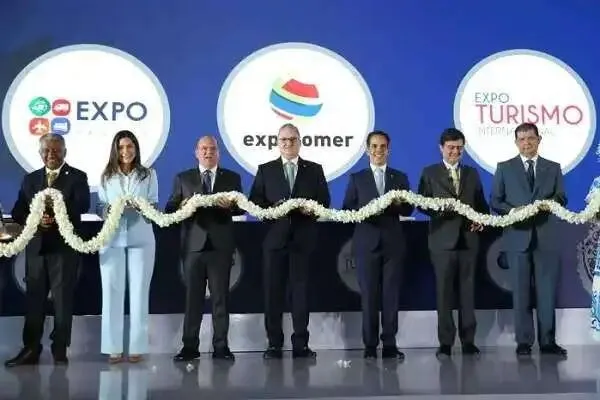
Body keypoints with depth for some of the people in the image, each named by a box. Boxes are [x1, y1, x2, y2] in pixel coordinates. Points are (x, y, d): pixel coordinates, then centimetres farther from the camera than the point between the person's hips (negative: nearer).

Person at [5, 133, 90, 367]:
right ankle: (30, 349, 13)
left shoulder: (77, 177, 2)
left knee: (63, 299, 1)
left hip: (64, 247, -4)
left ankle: (60, 350, 10)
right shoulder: (30, 179, 15)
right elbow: (18, 212, 8)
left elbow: (83, 206, -13)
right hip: (36, 247, 4)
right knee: (34, 299, 6)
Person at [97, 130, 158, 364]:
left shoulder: (148, 174, 5)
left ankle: (137, 346, 7)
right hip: (112, 240, 1)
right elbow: (100, 209, 7)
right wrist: (111, 209, -15)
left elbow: (155, 208, 2)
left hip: (140, 239, -1)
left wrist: (139, 206, -18)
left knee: (139, 291, 1)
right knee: (112, 291, 0)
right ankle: (113, 347, 7)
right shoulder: (106, 176, 8)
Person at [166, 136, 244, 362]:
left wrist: (231, 205, -19)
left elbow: (242, 207, 3)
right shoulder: (183, 178, 10)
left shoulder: (232, 178, 10)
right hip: (193, 244, 0)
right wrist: (182, 205, -18)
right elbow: (170, 209, 3)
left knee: (221, 296, 4)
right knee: (192, 296, 3)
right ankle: (190, 346, 10)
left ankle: (221, 346, 9)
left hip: (221, 245, 0)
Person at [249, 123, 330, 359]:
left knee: (301, 289, 1)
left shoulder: (314, 169, 12)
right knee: (273, 291, 1)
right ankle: (274, 344, 9)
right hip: (275, 238, 0)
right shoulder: (265, 170, 11)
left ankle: (301, 344, 8)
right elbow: (254, 202, 5)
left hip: (304, 238, 0)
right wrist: (272, 209, -13)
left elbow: (325, 201, 8)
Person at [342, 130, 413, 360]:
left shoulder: (400, 177, 12)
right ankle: (370, 345, 7)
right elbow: (346, 210, 3)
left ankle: (390, 345, 7)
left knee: (391, 294, 1)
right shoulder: (357, 178, 9)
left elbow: (409, 210, 7)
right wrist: (365, 210, -16)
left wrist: (399, 203, -14)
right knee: (369, 295, 1)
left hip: (393, 243, 1)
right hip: (367, 243, -1)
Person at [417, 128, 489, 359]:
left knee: (468, 291, 5)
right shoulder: (430, 173, 6)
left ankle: (468, 341, 12)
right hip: (443, 240, -2)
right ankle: (445, 343, 6)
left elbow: (482, 204, 15)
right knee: (444, 292, 0)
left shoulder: (472, 173, 15)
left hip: (468, 239, 3)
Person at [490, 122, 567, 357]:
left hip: (546, 238, 1)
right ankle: (524, 342, 7)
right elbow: (495, 201, 5)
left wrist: (551, 203, -12)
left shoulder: (553, 168, 14)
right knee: (521, 292, 2)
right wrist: (512, 210, -14)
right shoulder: (505, 168, 9)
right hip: (518, 237, -1)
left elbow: (562, 199, 10)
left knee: (547, 291, 1)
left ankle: (547, 341, 9)